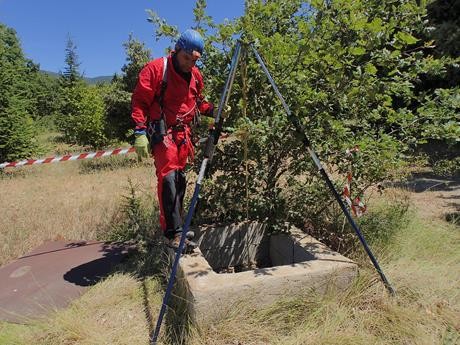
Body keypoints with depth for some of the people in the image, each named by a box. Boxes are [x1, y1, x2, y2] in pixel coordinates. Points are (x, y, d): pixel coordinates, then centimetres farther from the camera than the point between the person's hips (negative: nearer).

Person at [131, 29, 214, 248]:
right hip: (162, 131, -6)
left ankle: (176, 225, 24)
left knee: (180, 178, 10)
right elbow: (139, 101, -9)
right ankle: (173, 232, -13)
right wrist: (140, 132, -17)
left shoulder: (195, 75, 13)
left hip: (184, 132, 7)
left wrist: (213, 110, 6)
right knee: (169, 177, -16)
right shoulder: (156, 69, -7)